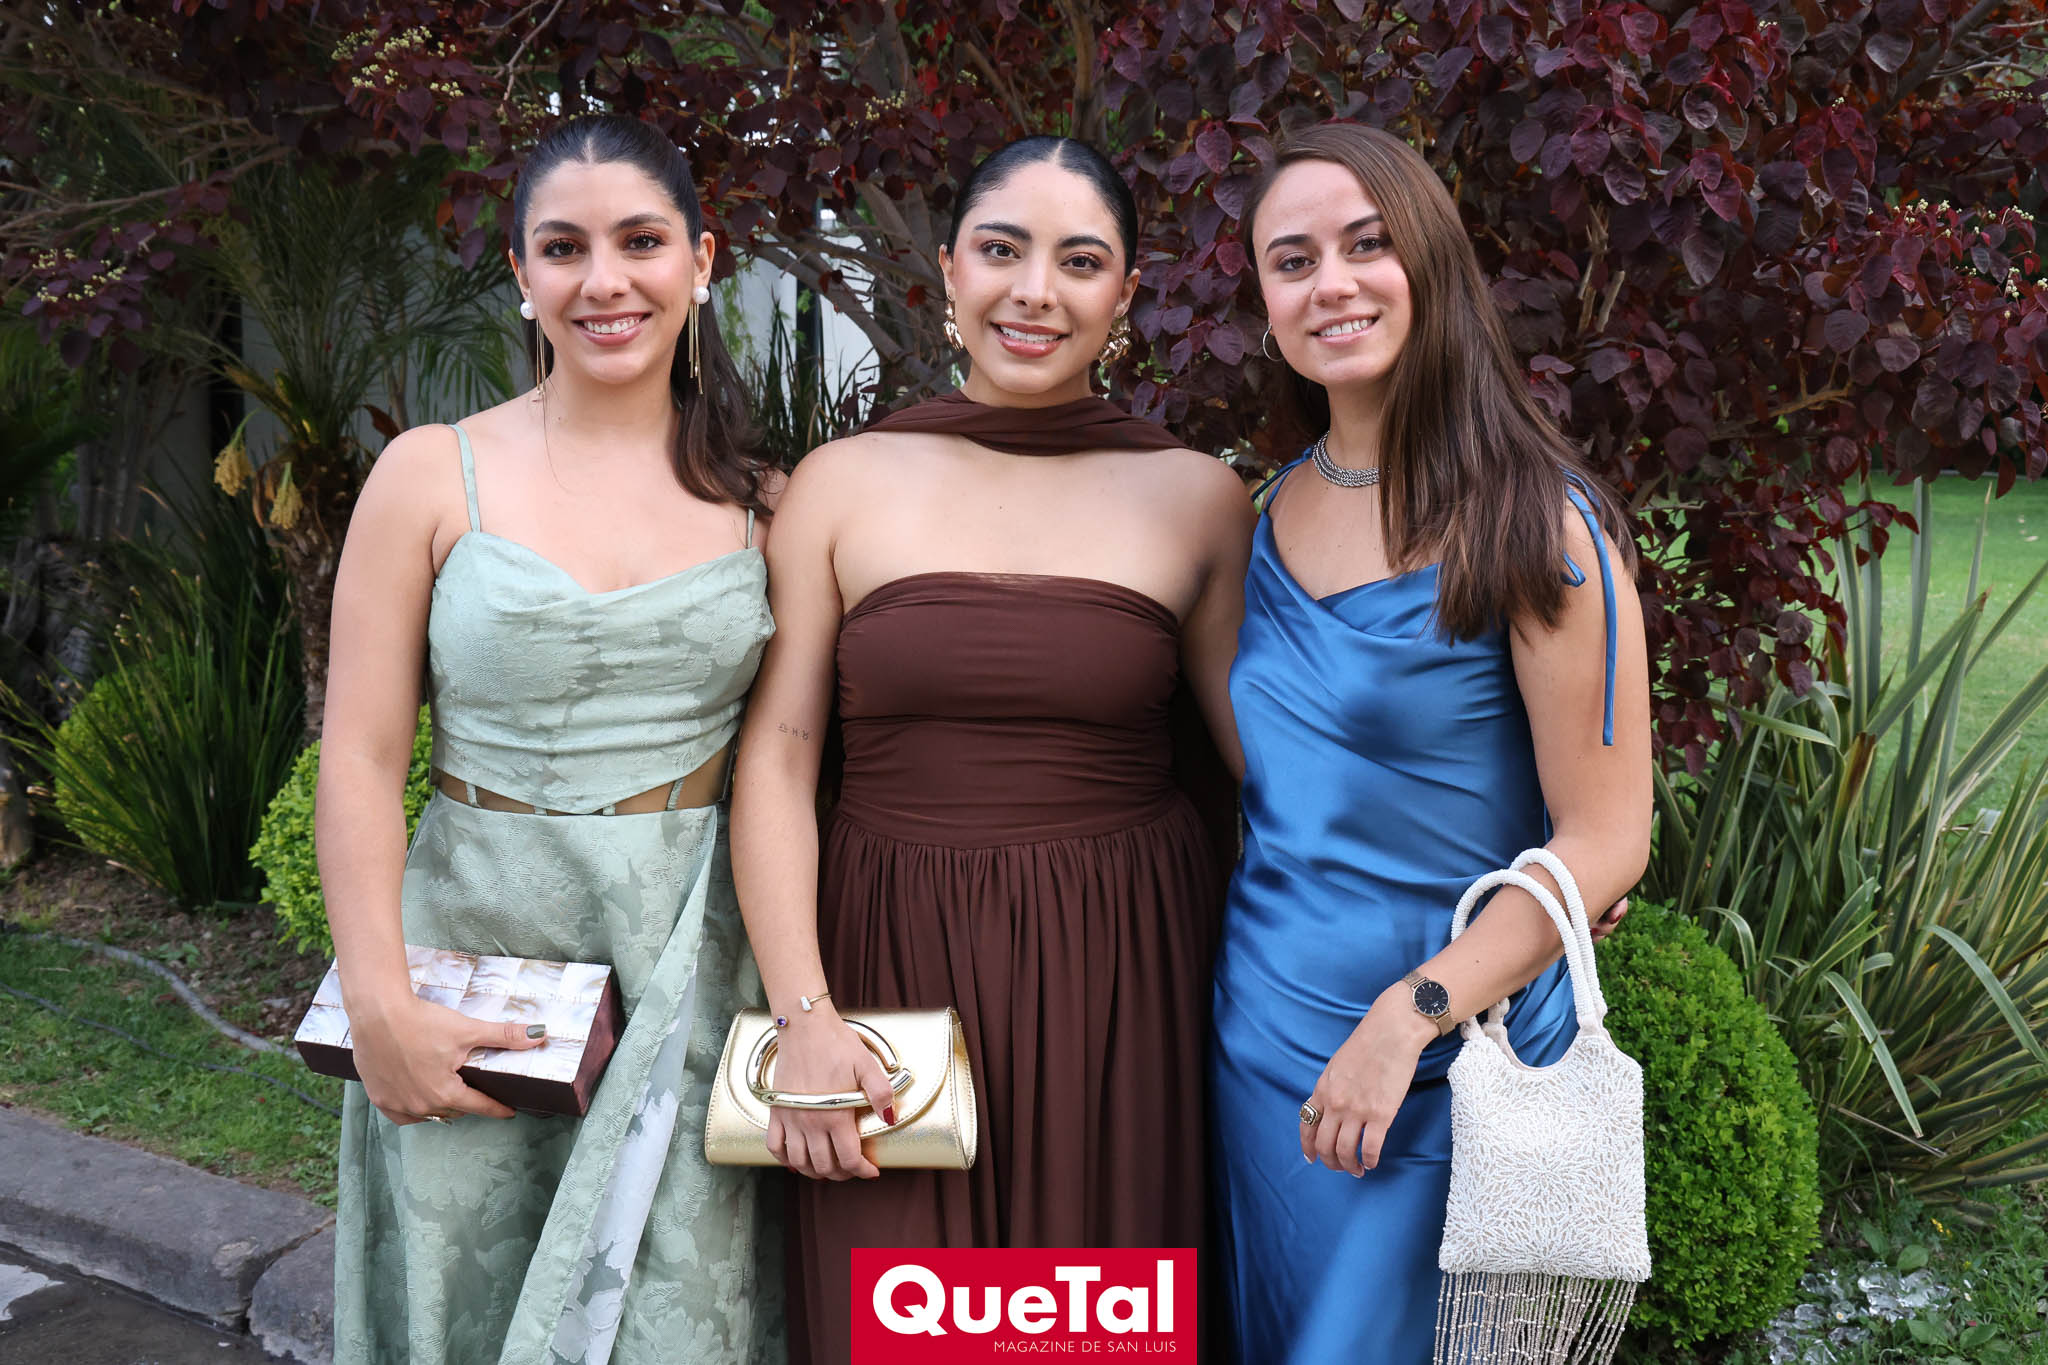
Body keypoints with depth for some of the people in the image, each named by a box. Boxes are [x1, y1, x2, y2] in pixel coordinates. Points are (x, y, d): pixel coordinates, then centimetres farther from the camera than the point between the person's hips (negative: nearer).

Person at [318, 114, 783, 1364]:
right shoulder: (433, 475, -1)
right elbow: (362, 760, -4)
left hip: (693, 964, 1)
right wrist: (380, 1003, -12)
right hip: (473, 952, 0)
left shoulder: (760, 502, 4)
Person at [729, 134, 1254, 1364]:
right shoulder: (845, 485, 3)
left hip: (1117, 984, 1)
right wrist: (805, 1012, -10)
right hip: (892, 963, 0)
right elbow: (777, 758, -1)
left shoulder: (1197, 498, 4)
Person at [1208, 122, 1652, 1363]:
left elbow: (1606, 841, -16)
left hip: (1452, 1053, -5)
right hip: (1262, 1029, 6)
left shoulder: (1534, 523, -15)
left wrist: (1407, 1019, -20)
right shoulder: (1273, 512, 3)